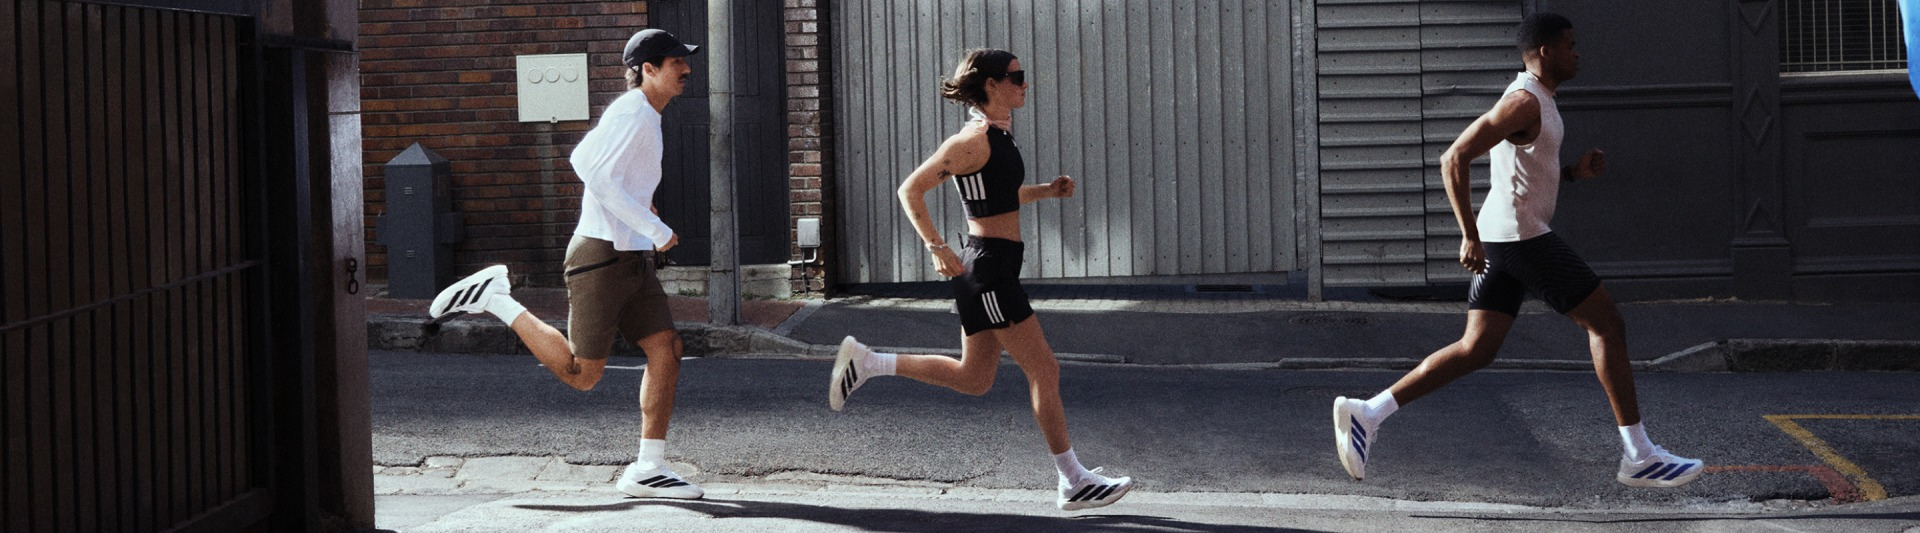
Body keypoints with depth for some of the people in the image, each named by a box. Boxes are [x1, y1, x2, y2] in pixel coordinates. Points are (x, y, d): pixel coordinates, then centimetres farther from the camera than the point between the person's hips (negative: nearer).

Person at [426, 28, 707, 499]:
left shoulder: (643, 116, 18)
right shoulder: (632, 112, -13)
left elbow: (581, 159, 29)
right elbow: (599, 178, -25)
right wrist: (654, 229, -23)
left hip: (634, 258, 10)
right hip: (602, 254, -10)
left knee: (666, 350, 0)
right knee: (582, 373, -5)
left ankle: (648, 470, 2)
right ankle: (494, 298, 4)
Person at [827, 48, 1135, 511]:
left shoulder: (998, 135, 13)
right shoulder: (973, 140, -15)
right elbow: (910, 190, -14)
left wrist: (1046, 191, 13)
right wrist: (938, 248, -19)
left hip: (994, 268, 10)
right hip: (987, 268, -10)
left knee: (973, 379, 16)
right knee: (1044, 370, -4)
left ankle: (865, 362, 21)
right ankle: (1074, 482, 3)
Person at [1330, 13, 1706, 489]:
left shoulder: (1537, 101, 18)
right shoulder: (1524, 101, -14)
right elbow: (1454, 159, -20)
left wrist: (1576, 172, 11)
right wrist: (1470, 235, -23)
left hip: (1504, 241, 10)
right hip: (1522, 235, -10)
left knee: (1476, 350, 7)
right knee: (1606, 323, -3)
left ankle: (1367, 413, 1)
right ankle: (1639, 457, 0)